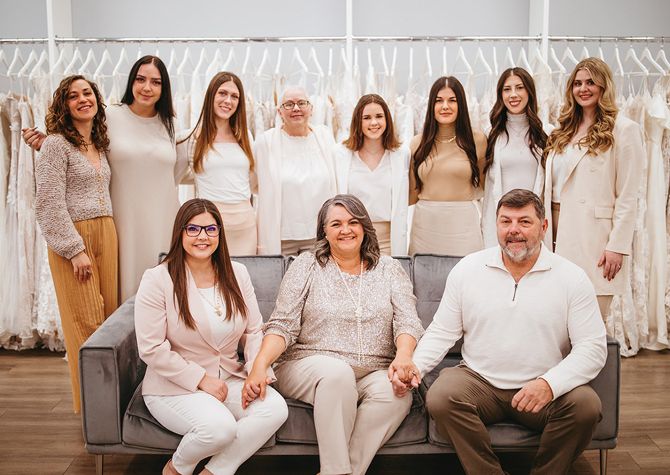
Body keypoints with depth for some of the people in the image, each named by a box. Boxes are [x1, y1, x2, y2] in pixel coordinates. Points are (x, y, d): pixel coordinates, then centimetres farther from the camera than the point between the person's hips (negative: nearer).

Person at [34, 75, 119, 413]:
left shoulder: (100, 145, 14)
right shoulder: (56, 144, -7)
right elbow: (49, 205, -12)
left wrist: (106, 239, 11)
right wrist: (75, 249, -16)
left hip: (106, 235, 7)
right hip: (73, 238, -7)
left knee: (109, 316, 6)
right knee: (86, 321, -4)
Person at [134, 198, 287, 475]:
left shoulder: (237, 273, 6)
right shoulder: (157, 279, -9)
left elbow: (254, 331, 7)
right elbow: (151, 349, -12)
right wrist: (201, 379, -15)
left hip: (229, 379, 5)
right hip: (174, 387, -5)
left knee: (276, 408, -22)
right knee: (220, 426, -32)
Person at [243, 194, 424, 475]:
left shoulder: (388, 268, 13)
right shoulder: (306, 266, 8)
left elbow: (407, 320, 2)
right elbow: (283, 326, 0)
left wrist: (403, 355, -21)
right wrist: (260, 364, -18)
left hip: (374, 373, 2)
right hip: (310, 366, -2)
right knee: (337, 372, -36)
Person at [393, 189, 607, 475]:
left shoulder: (572, 277, -1)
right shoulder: (467, 269, 4)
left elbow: (592, 347, -6)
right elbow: (442, 332, 7)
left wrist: (550, 384, -23)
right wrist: (413, 365, -12)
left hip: (543, 389, 0)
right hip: (479, 382, 1)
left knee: (586, 405, -28)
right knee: (439, 398, -28)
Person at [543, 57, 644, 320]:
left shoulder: (624, 129, -2)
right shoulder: (563, 131, 17)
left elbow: (627, 196, -6)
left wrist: (617, 247, -12)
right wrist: (546, 236, 8)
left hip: (594, 234, -5)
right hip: (559, 232, 6)